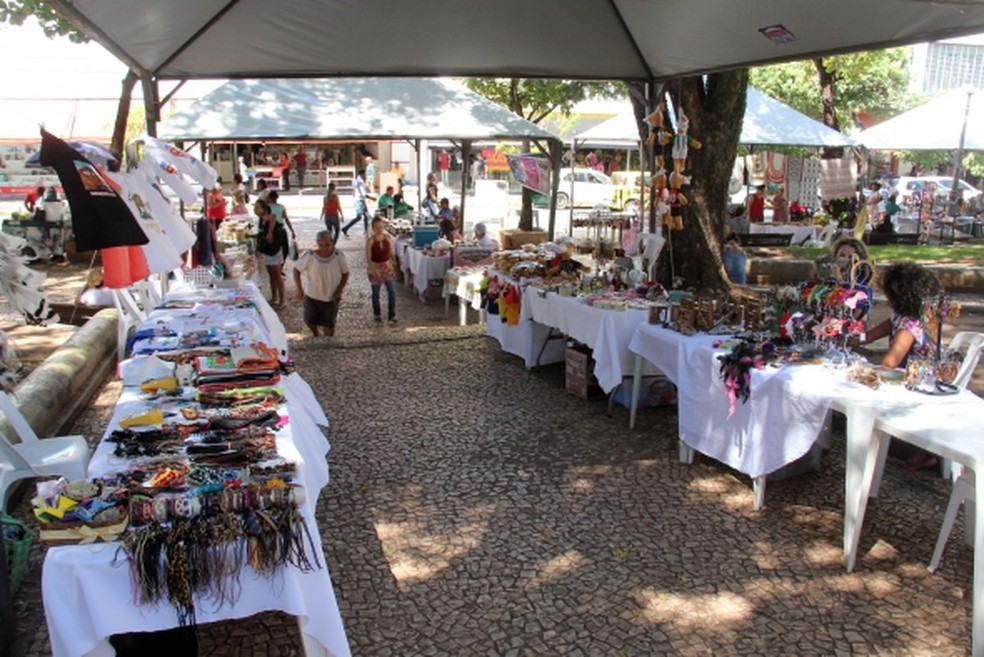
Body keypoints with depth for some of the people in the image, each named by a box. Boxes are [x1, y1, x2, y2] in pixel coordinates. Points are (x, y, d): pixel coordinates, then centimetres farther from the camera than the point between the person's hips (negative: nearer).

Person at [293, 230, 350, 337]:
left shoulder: (338, 255, -18)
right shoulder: (309, 255, -20)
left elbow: (345, 273, -5)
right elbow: (296, 269, -9)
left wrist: (339, 291, -15)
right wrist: (299, 290, -12)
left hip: (331, 297, 0)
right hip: (312, 295, 1)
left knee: (329, 325, 8)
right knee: (310, 321, 11)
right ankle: (315, 335, 45)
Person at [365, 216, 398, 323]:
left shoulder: (388, 237, -3)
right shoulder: (370, 240, -14)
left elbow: (391, 253, 8)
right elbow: (368, 258, -15)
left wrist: (394, 264, -2)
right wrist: (374, 270, -24)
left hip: (387, 266, 2)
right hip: (375, 267, -2)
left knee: (392, 291, -6)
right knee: (376, 292, 11)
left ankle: (392, 315, 4)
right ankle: (377, 314, 30)